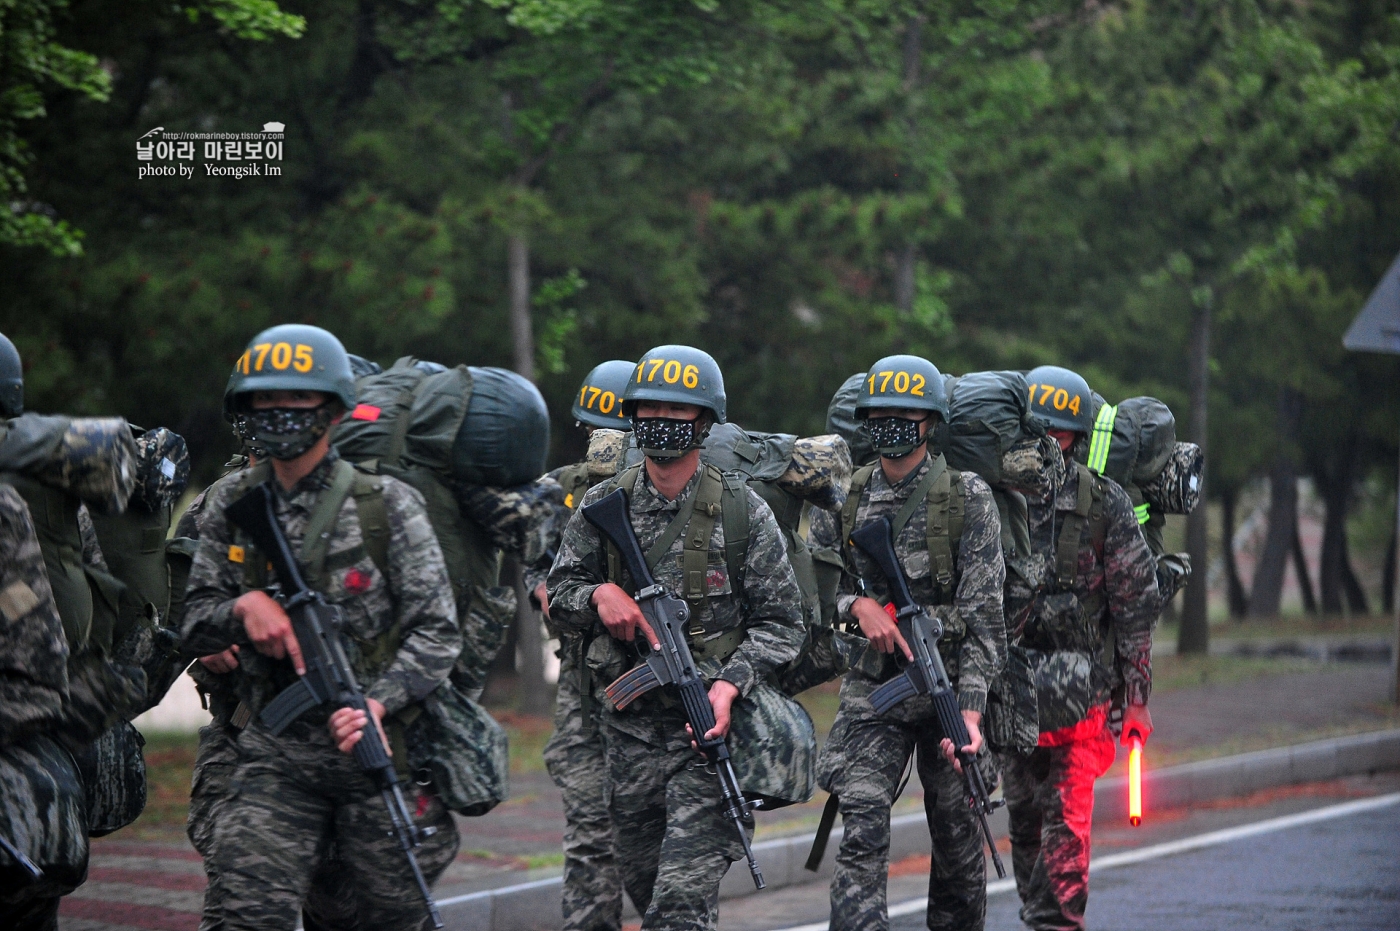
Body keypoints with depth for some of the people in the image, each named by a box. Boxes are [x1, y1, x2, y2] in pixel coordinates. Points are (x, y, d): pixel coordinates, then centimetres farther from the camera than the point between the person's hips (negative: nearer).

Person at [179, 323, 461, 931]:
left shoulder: (386, 505, -3)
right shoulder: (231, 509, 8)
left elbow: (437, 632, -7)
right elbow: (194, 626, 12)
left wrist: (377, 703, -22)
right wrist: (243, 607, -10)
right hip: (277, 757, 2)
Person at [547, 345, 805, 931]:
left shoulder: (743, 513, -3)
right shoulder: (603, 507, 5)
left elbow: (780, 623, -1)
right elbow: (558, 593, 13)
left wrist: (729, 684, -17)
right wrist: (598, 595, -10)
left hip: (713, 727, -4)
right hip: (631, 726, 4)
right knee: (642, 883, 13)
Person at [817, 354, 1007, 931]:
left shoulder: (968, 498, -4)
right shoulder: (850, 499, 8)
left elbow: (984, 612, -9)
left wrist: (970, 708, -19)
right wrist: (857, 604, -10)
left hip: (949, 681, -2)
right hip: (873, 686, 2)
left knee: (957, 841, 8)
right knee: (862, 834, -13)